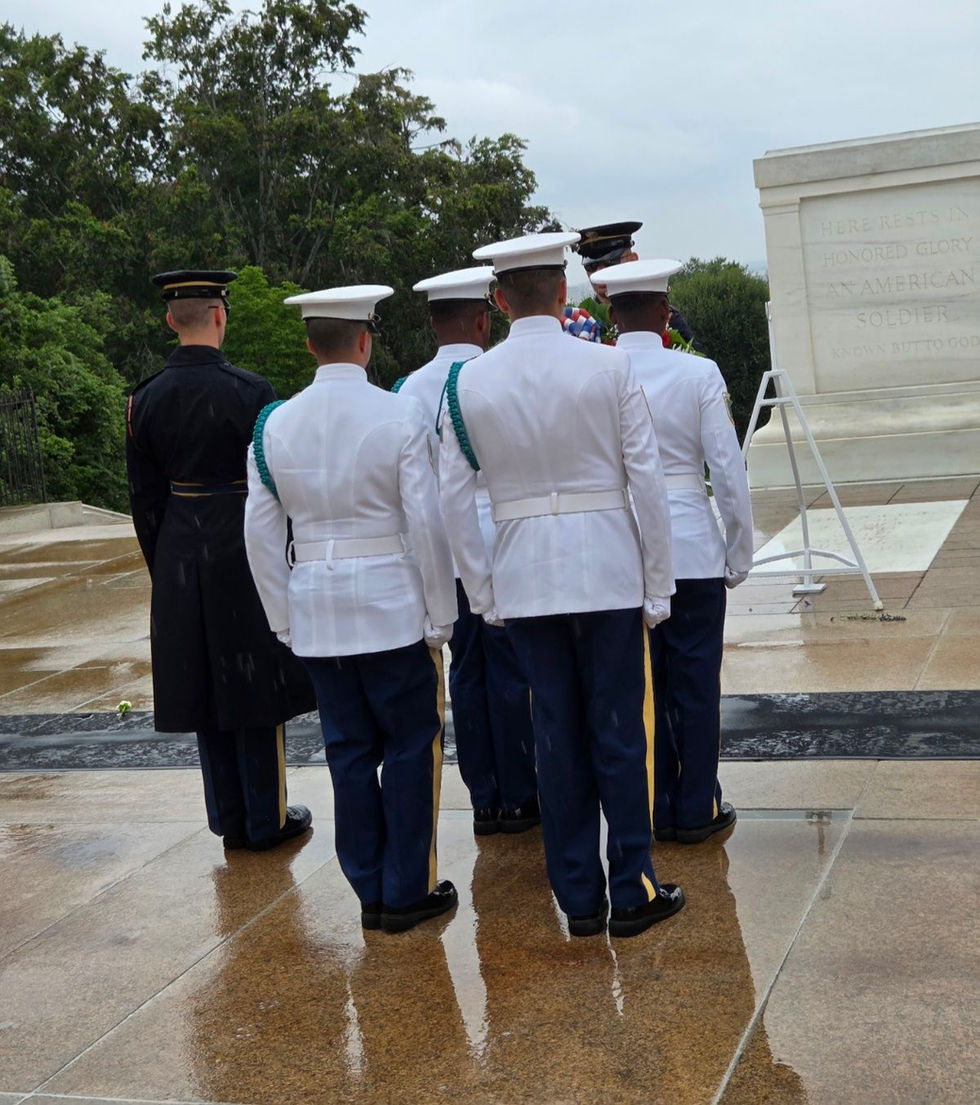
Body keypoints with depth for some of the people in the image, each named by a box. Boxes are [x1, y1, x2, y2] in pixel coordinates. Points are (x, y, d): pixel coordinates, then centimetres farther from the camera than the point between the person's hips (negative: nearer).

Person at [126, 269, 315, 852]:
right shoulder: (249, 390, -12)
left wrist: (163, 566, 14)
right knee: (255, 687, 5)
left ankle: (229, 818, 22)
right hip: (245, 553, -4)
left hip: (180, 561, 5)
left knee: (204, 689, 13)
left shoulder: (145, 399, 1)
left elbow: (146, 498, 5)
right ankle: (266, 819, 14)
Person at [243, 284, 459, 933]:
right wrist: (441, 616, -3)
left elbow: (262, 534, 4)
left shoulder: (276, 426, 1)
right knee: (411, 745, 9)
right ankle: (407, 893, 15)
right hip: (392, 606, -4)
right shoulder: (400, 416, -11)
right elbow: (428, 524, -11)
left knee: (348, 748, 13)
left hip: (314, 612, 4)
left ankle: (371, 891, 23)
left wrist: (283, 618, 12)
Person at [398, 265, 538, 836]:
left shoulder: (411, 389, 3)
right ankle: (518, 799, 12)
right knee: (509, 671, 3)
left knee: (467, 671, 11)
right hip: (498, 538, -4)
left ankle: (485, 802, 19)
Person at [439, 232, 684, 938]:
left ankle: (579, 899, 19)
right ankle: (633, 892, 16)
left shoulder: (467, 383, -1)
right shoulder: (609, 367, -6)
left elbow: (455, 500, 0)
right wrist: (659, 584, 2)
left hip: (523, 576, 2)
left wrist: (482, 594, 9)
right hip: (607, 568, -2)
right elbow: (648, 481, -6)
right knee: (619, 732, 7)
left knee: (557, 735, 10)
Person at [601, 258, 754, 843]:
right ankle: (697, 810, 16)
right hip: (691, 548, -2)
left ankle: (656, 810, 21)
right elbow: (728, 470, -7)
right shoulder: (698, 373, -8)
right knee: (696, 684, 8)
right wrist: (740, 553, 4)